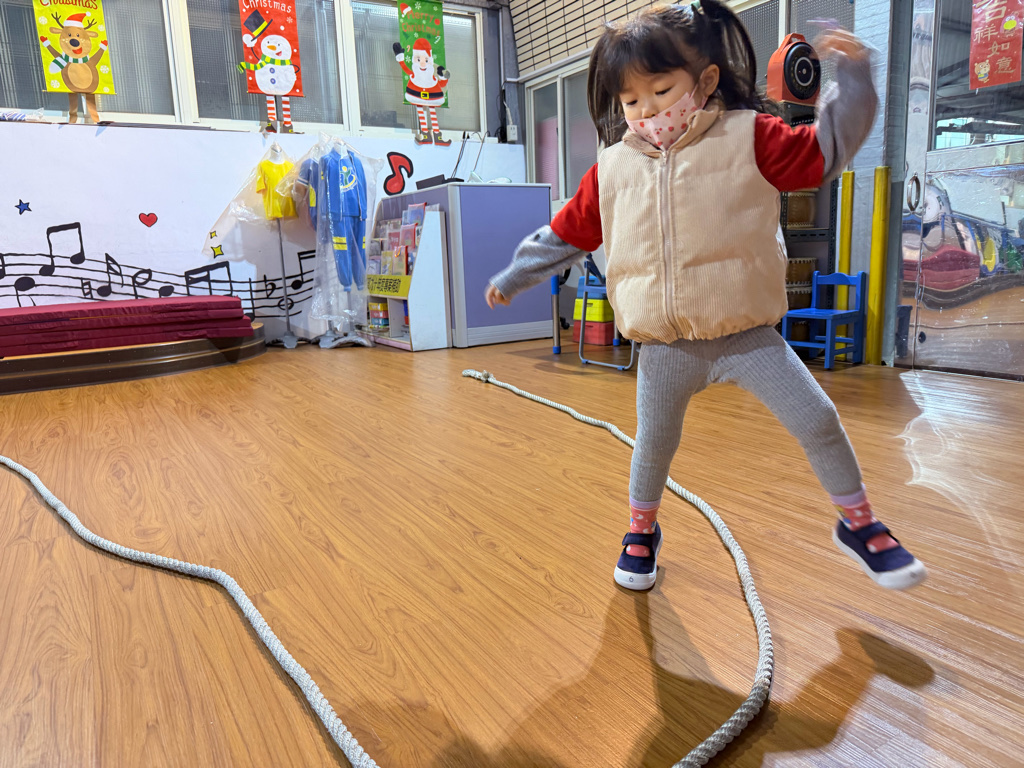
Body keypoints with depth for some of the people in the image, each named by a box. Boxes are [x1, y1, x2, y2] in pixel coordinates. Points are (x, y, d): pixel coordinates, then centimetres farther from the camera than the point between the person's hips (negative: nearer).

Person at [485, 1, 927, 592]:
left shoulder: (749, 138, -1)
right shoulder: (613, 168, 4)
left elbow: (825, 150, 0)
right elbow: (568, 233, 13)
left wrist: (853, 78, -13)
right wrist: (515, 276, 18)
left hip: (746, 333, -1)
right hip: (665, 348, 2)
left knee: (818, 419, 0)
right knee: (653, 446, 11)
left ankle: (858, 523, 26)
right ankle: (642, 529, 39)